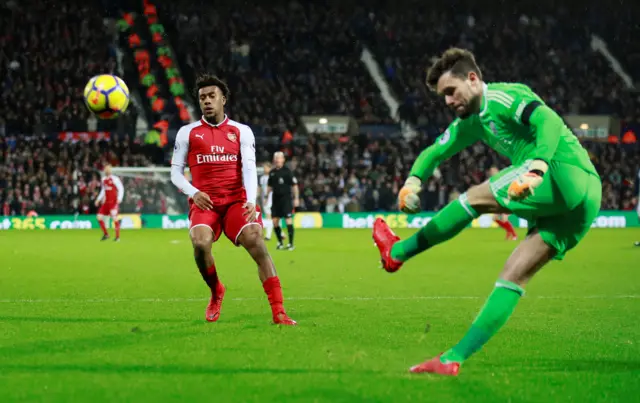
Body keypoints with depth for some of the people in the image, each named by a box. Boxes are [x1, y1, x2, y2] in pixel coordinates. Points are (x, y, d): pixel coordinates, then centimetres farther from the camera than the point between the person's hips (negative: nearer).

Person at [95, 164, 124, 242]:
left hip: (114, 202, -7)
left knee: (114, 218, -12)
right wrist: (98, 199, 18)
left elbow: (121, 189, -8)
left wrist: (119, 198, -20)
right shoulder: (103, 179, 12)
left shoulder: (114, 179, -8)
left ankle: (118, 236, -2)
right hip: (106, 202, 7)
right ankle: (105, 234, 13)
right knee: (99, 217, 0)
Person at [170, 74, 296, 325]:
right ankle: (216, 293, 2)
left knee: (256, 242, -23)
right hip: (204, 202, 0)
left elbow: (249, 168, 0)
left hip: (236, 200, 0)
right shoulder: (187, 132, 10)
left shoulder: (242, 131, 10)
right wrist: (193, 193, -10)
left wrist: (251, 201, -17)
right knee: (200, 244, -28)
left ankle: (278, 312, -23)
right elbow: (175, 172, 10)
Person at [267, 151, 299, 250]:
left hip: (286, 199, -5)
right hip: (276, 199, 5)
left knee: (288, 221, -9)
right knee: (275, 222, 3)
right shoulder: (272, 172, 10)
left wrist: (296, 198, -11)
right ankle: (280, 243, 18)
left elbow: (294, 185, -6)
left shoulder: (287, 171, -6)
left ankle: (291, 244, -6)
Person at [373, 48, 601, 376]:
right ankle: (455, 358, -4)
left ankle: (399, 252, 4)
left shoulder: (502, 97, -6)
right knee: (514, 274, 1)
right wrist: (413, 180, 6)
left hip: (568, 175, -9)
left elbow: (549, 122, -23)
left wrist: (536, 169, -38)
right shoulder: (471, 121, 23)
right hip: (576, 204, 9)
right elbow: (435, 152, 27)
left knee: (476, 198, -9)